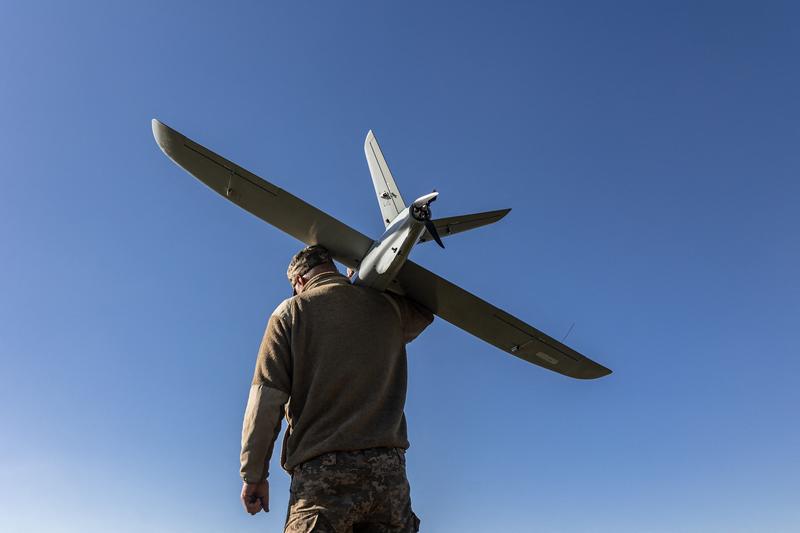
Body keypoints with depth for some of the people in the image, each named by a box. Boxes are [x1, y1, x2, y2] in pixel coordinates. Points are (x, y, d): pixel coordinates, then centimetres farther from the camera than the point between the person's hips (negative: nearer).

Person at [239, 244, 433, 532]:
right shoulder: (387, 306, 14)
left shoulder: (291, 311, 6)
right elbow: (425, 310, 39)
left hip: (322, 469, -3)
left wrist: (254, 474, 3)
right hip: (389, 468, 3)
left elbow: (266, 398, -2)